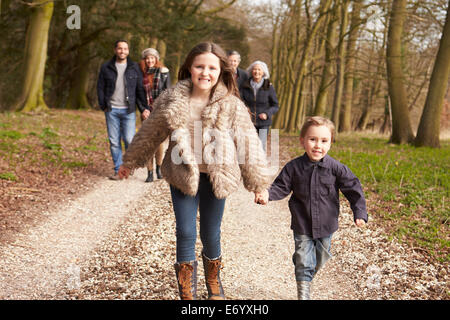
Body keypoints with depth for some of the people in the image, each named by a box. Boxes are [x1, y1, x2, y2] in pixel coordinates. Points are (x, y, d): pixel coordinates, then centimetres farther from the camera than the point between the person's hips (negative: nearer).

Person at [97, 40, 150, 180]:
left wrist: (144, 108, -4)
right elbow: (100, 88, 9)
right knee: (114, 141, 1)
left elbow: (140, 89, 5)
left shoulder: (134, 67, 5)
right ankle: (118, 170, 10)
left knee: (129, 139, -7)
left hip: (128, 110, -1)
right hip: (112, 110, 1)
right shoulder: (106, 67, 6)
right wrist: (103, 106, 0)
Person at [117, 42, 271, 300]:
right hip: (182, 175, 0)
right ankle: (188, 292, 16)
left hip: (216, 178, 0)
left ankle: (214, 282, 38)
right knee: (186, 234, -2)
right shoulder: (171, 100, -5)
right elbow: (150, 133, 8)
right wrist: (130, 162, 19)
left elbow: (249, 146, -3)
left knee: (211, 235, 10)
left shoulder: (232, 106, -8)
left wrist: (260, 184, 1)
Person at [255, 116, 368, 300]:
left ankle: (306, 278, 47)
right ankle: (303, 293, 12)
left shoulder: (336, 168, -11)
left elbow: (353, 189, -6)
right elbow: (281, 186, -6)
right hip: (302, 226, -2)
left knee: (320, 259, 19)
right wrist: (267, 194, -26)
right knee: (303, 261, -1)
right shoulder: (294, 167, -11)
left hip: (325, 225, 2)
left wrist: (359, 213, -13)